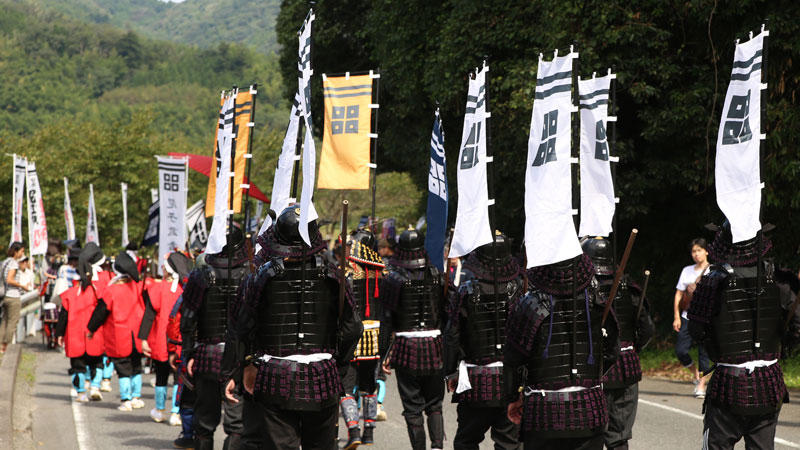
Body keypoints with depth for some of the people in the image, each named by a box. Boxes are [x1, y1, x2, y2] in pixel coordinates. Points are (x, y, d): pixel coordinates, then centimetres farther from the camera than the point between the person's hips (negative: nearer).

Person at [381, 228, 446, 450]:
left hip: (406, 347, -2)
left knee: (412, 407, 6)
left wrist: (385, 354, 0)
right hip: (435, 347, 2)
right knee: (434, 405, 14)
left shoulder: (394, 278, -7)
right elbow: (448, 313, 5)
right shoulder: (437, 275, 0)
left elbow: (386, 317, -6)